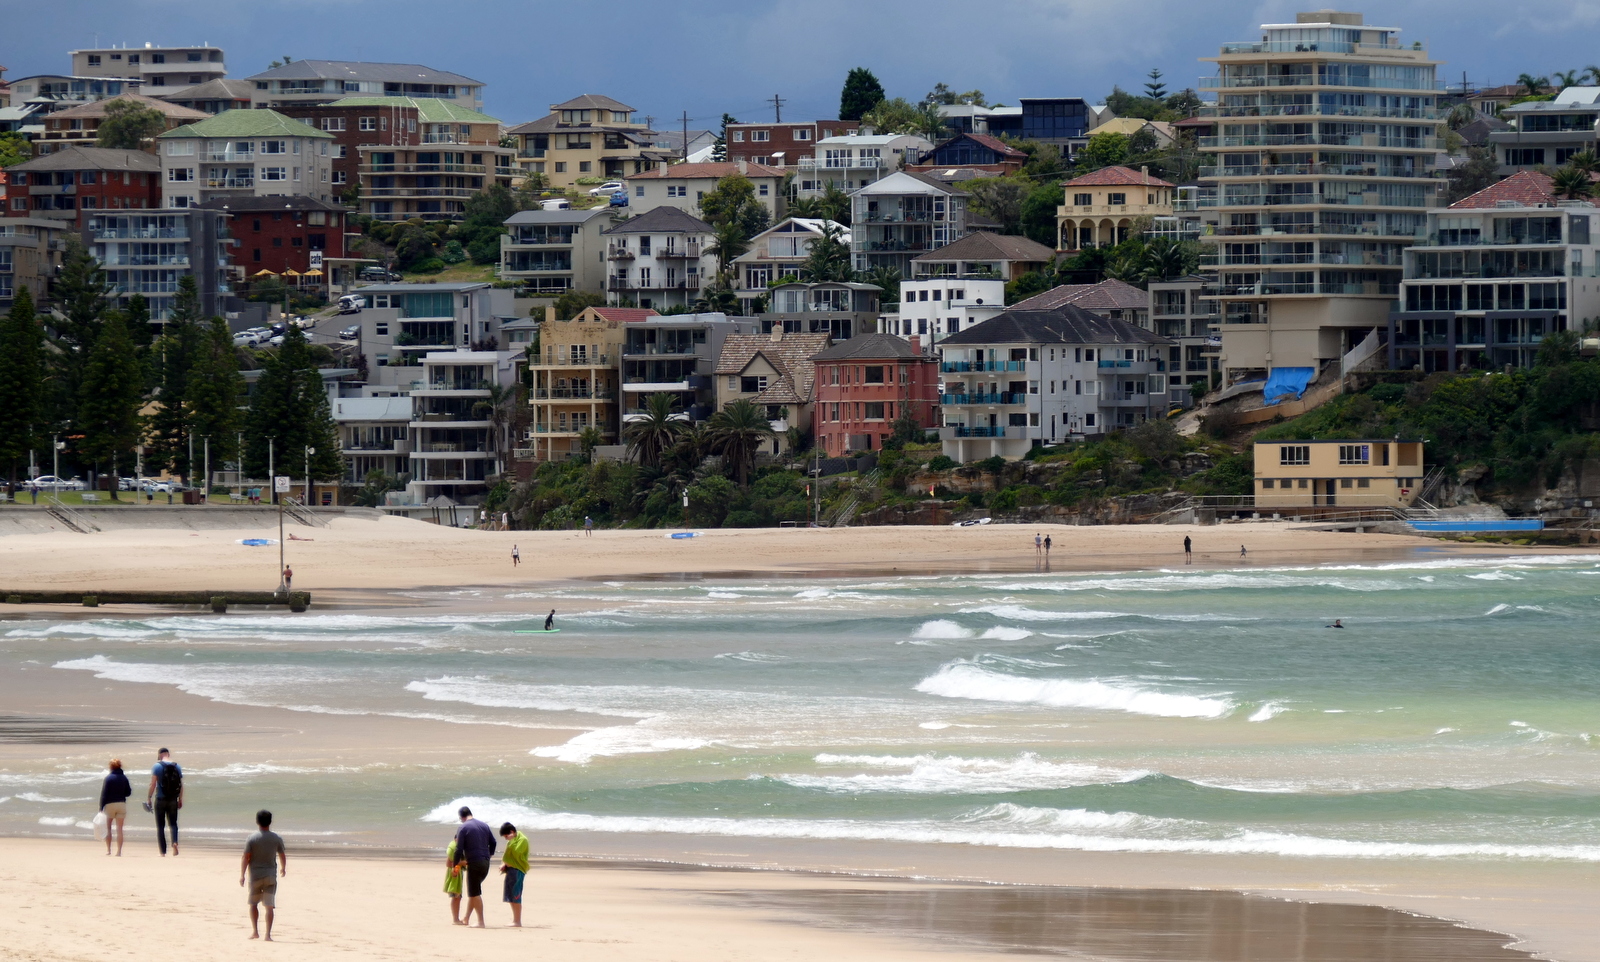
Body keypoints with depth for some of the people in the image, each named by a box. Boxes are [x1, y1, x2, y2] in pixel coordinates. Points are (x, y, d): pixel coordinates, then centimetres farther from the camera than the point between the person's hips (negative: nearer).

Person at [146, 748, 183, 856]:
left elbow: (153, 784, -11)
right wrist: (180, 799, 15)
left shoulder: (157, 766, -6)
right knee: (173, 823, 11)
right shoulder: (176, 766, 5)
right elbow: (181, 785, 7)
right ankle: (175, 842, -17)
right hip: (173, 800, 3)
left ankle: (163, 852, 2)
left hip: (160, 799, -3)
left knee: (160, 826, 4)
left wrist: (149, 799, -5)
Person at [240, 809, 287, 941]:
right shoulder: (276, 839, -1)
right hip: (271, 875, 1)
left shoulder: (251, 839, -7)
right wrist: (283, 868, 29)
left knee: (253, 904, 15)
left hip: (255, 875, -1)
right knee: (270, 906, 1)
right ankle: (268, 934, -4)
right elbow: (282, 856, 10)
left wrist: (242, 875, -3)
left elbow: (245, 858, -9)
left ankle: (255, 930, 9)